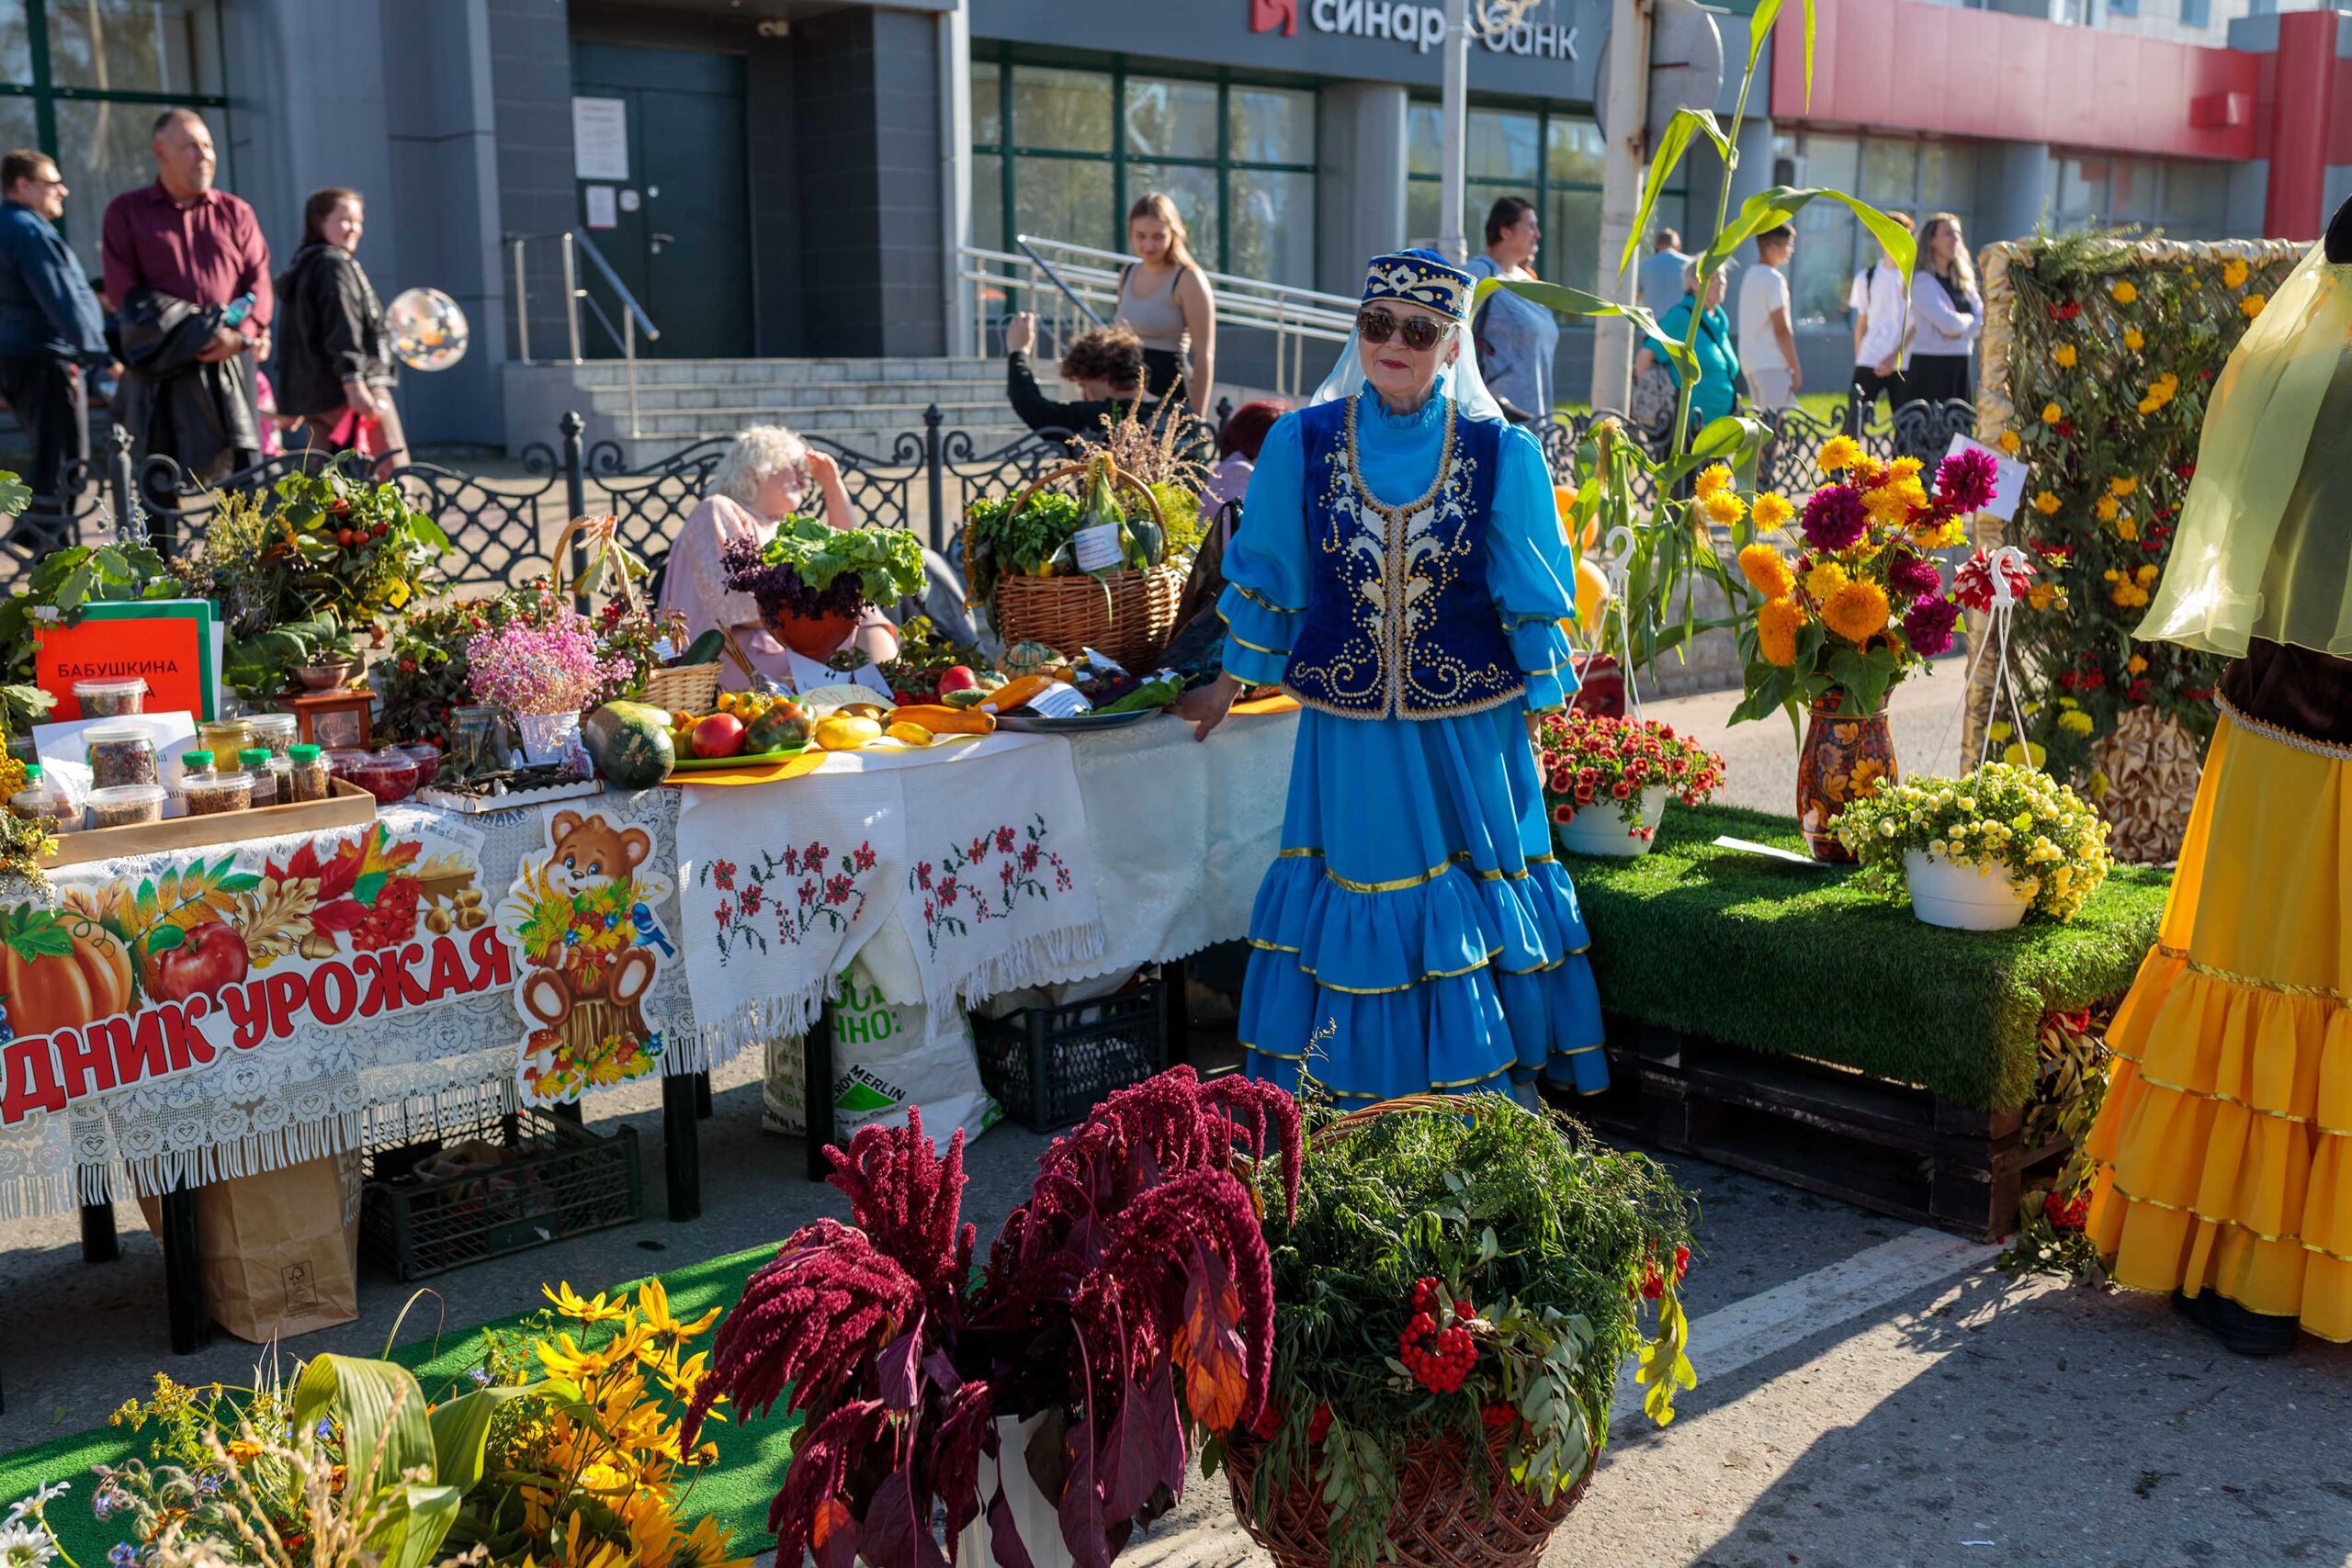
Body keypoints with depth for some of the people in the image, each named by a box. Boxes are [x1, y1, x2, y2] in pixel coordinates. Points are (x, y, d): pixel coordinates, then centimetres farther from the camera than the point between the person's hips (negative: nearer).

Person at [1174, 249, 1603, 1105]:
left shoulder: (1503, 454, -5)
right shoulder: (1300, 442, -3)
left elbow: (1535, 601, 1)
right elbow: (1265, 580, 8)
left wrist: (1537, 712, 1)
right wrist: (1227, 686, 14)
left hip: (1471, 726, 0)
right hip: (1349, 727, 1)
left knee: (1478, 901, 9)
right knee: (1360, 893, 9)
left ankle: (1489, 1098, 25)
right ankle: (1358, 1099, 23)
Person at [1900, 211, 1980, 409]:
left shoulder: (1963, 281, 15)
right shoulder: (1922, 281, -7)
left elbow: (1983, 320, 4)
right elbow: (1948, 322, -19)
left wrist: (1960, 330, -13)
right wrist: (1969, 320, 1)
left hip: (1960, 368, 7)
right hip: (1930, 367, -7)